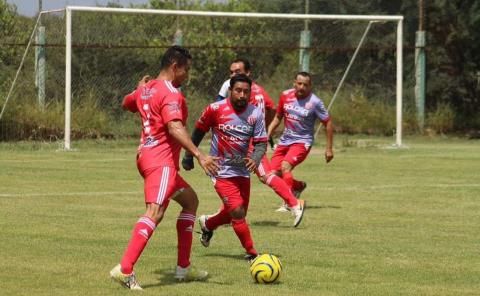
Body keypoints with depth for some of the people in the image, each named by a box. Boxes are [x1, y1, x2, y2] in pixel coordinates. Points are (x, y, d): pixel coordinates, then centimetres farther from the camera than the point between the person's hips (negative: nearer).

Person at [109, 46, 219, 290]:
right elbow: (174, 128, -26)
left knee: (190, 200, 22)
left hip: (146, 155, 11)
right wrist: (199, 155, -32)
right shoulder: (171, 93, -12)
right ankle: (124, 269, -35)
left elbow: (126, 103, 37)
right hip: (161, 160, -11)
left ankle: (183, 267, 20)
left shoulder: (145, 89, 15)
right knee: (155, 213, -22)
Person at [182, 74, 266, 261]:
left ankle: (207, 224, 45)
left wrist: (255, 159, -27)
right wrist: (189, 156, 9)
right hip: (221, 170, -5)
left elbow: (261, 143, -5)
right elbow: (199, 131, 3)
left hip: (243, 171, 5)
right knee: (237, 212, -15)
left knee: (236, 214, 15)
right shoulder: (216, 109, -12)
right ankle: (251, 252, -1)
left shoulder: (255, 114, -5)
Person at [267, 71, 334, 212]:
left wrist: (329, 149, -3)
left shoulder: (315, 102, -12)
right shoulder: (285, 96, 0)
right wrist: (267, 136, 5)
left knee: (285, 166, -30)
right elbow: (278, 118, 14)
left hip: (302, 141, -6)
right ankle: (299, 186, 26)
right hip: (285, 141, 6)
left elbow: (328, 123, -3)